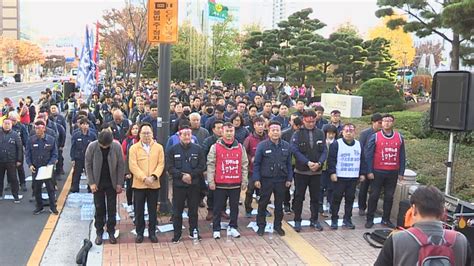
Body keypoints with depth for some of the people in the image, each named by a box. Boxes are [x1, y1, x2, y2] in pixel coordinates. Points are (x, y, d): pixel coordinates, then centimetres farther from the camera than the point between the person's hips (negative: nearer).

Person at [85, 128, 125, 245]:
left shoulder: (117, 147, -12)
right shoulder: (92, 147, -13)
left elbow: (121, 166, -6)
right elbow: (88, 165, -6)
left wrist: (119, 183, -7)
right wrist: (91, 183, -9)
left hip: (112, 183, 0)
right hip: (98, 183, 0)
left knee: (112, 209, 7)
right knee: (99, 209, 7)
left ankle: (111, 232, 19)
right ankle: (99, 233, 19)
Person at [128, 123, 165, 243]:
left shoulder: (159, 147, 4)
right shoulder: (134, 148, -1)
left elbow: (161, 164, -1)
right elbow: (133, 166, -8)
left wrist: (153, 176, -16)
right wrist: (144, 178, -17)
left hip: (154, 184, 1)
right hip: (139, 184, -1)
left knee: (153, 210, 9)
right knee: (139, 210, 8)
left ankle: (152, 233, 21)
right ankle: (139, 233, 21)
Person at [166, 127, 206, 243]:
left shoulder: (198, 149, 2)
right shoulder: (173, 150, 1)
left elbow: (202, 166, -1)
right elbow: (170, 167, -4)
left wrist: (191, 175, -13)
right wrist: (181, 176, -15)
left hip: (194, 185, 1)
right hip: (178, 185, -1)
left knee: (193, 210, 11)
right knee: (177, 211, 6)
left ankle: (193, 232, 25)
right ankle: (177, 234, 17)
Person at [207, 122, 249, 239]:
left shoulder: (240, 147, 6)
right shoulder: (215, 147, -2)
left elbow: (244, 165, 9)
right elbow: (211, 165, -2)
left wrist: (244, 181, 6)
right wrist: (211, 181, -7)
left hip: (236, 184, 2)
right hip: (220, 184, -2)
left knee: (234, 207, 11)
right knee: (218, 208, 6)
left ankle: (233, 227, 24)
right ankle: (216, 229, 16)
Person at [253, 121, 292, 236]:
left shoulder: (286, 146, 2)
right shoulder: (262, 145, -8)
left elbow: (289, 164, 8)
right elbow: (256, 163, -6)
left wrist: (289, 178, 4)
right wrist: (256, 179, -10)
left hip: (281, 180, 3)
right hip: (266, 180, -3)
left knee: (279, 204, 13)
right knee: (263, 203, 7)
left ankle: (277, 225, 28)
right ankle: (261, 226, 22)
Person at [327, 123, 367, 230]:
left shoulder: (359, 145, 10)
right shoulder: (336, 144, -4)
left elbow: (362, 160, 16)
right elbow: (331, 159, -7)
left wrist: (362, 173, 11)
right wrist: (332, 172, -14)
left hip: (354, 177, 4)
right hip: (339, 177, -4)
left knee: (350, 198, 8)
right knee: (336, 198, 1)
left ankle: (347, 219, 19)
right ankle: (334, 220, 10)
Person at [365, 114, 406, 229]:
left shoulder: (399, 137, 4)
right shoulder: (375, 137, -3)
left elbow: (402, 156, 7)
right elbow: (369, 155, -4)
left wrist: (401, 172, 4)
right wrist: (369, 171, -9)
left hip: (393, 173, 2)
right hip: (378, 172, -2)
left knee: (389, 196, 9)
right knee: (374, 196, 4)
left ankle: (386, 219, 20)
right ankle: (370, 219, 13)